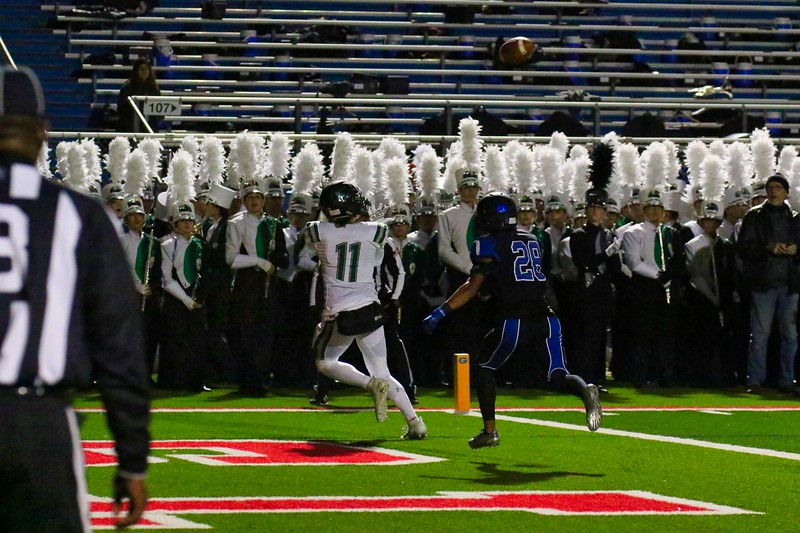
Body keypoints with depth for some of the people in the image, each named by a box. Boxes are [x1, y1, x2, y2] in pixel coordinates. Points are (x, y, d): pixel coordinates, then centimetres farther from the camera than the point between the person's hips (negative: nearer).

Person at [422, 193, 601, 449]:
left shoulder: (488, 244, 0)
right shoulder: (532, 240, 18)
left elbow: (473, 287, -7)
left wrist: (441, 311, -7)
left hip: (513, 320, -5)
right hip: (545, 317, 5)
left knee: (484, 368, 16)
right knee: (558, 375, 6)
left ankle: (490, 430, 13)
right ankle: (585, 391, -26)